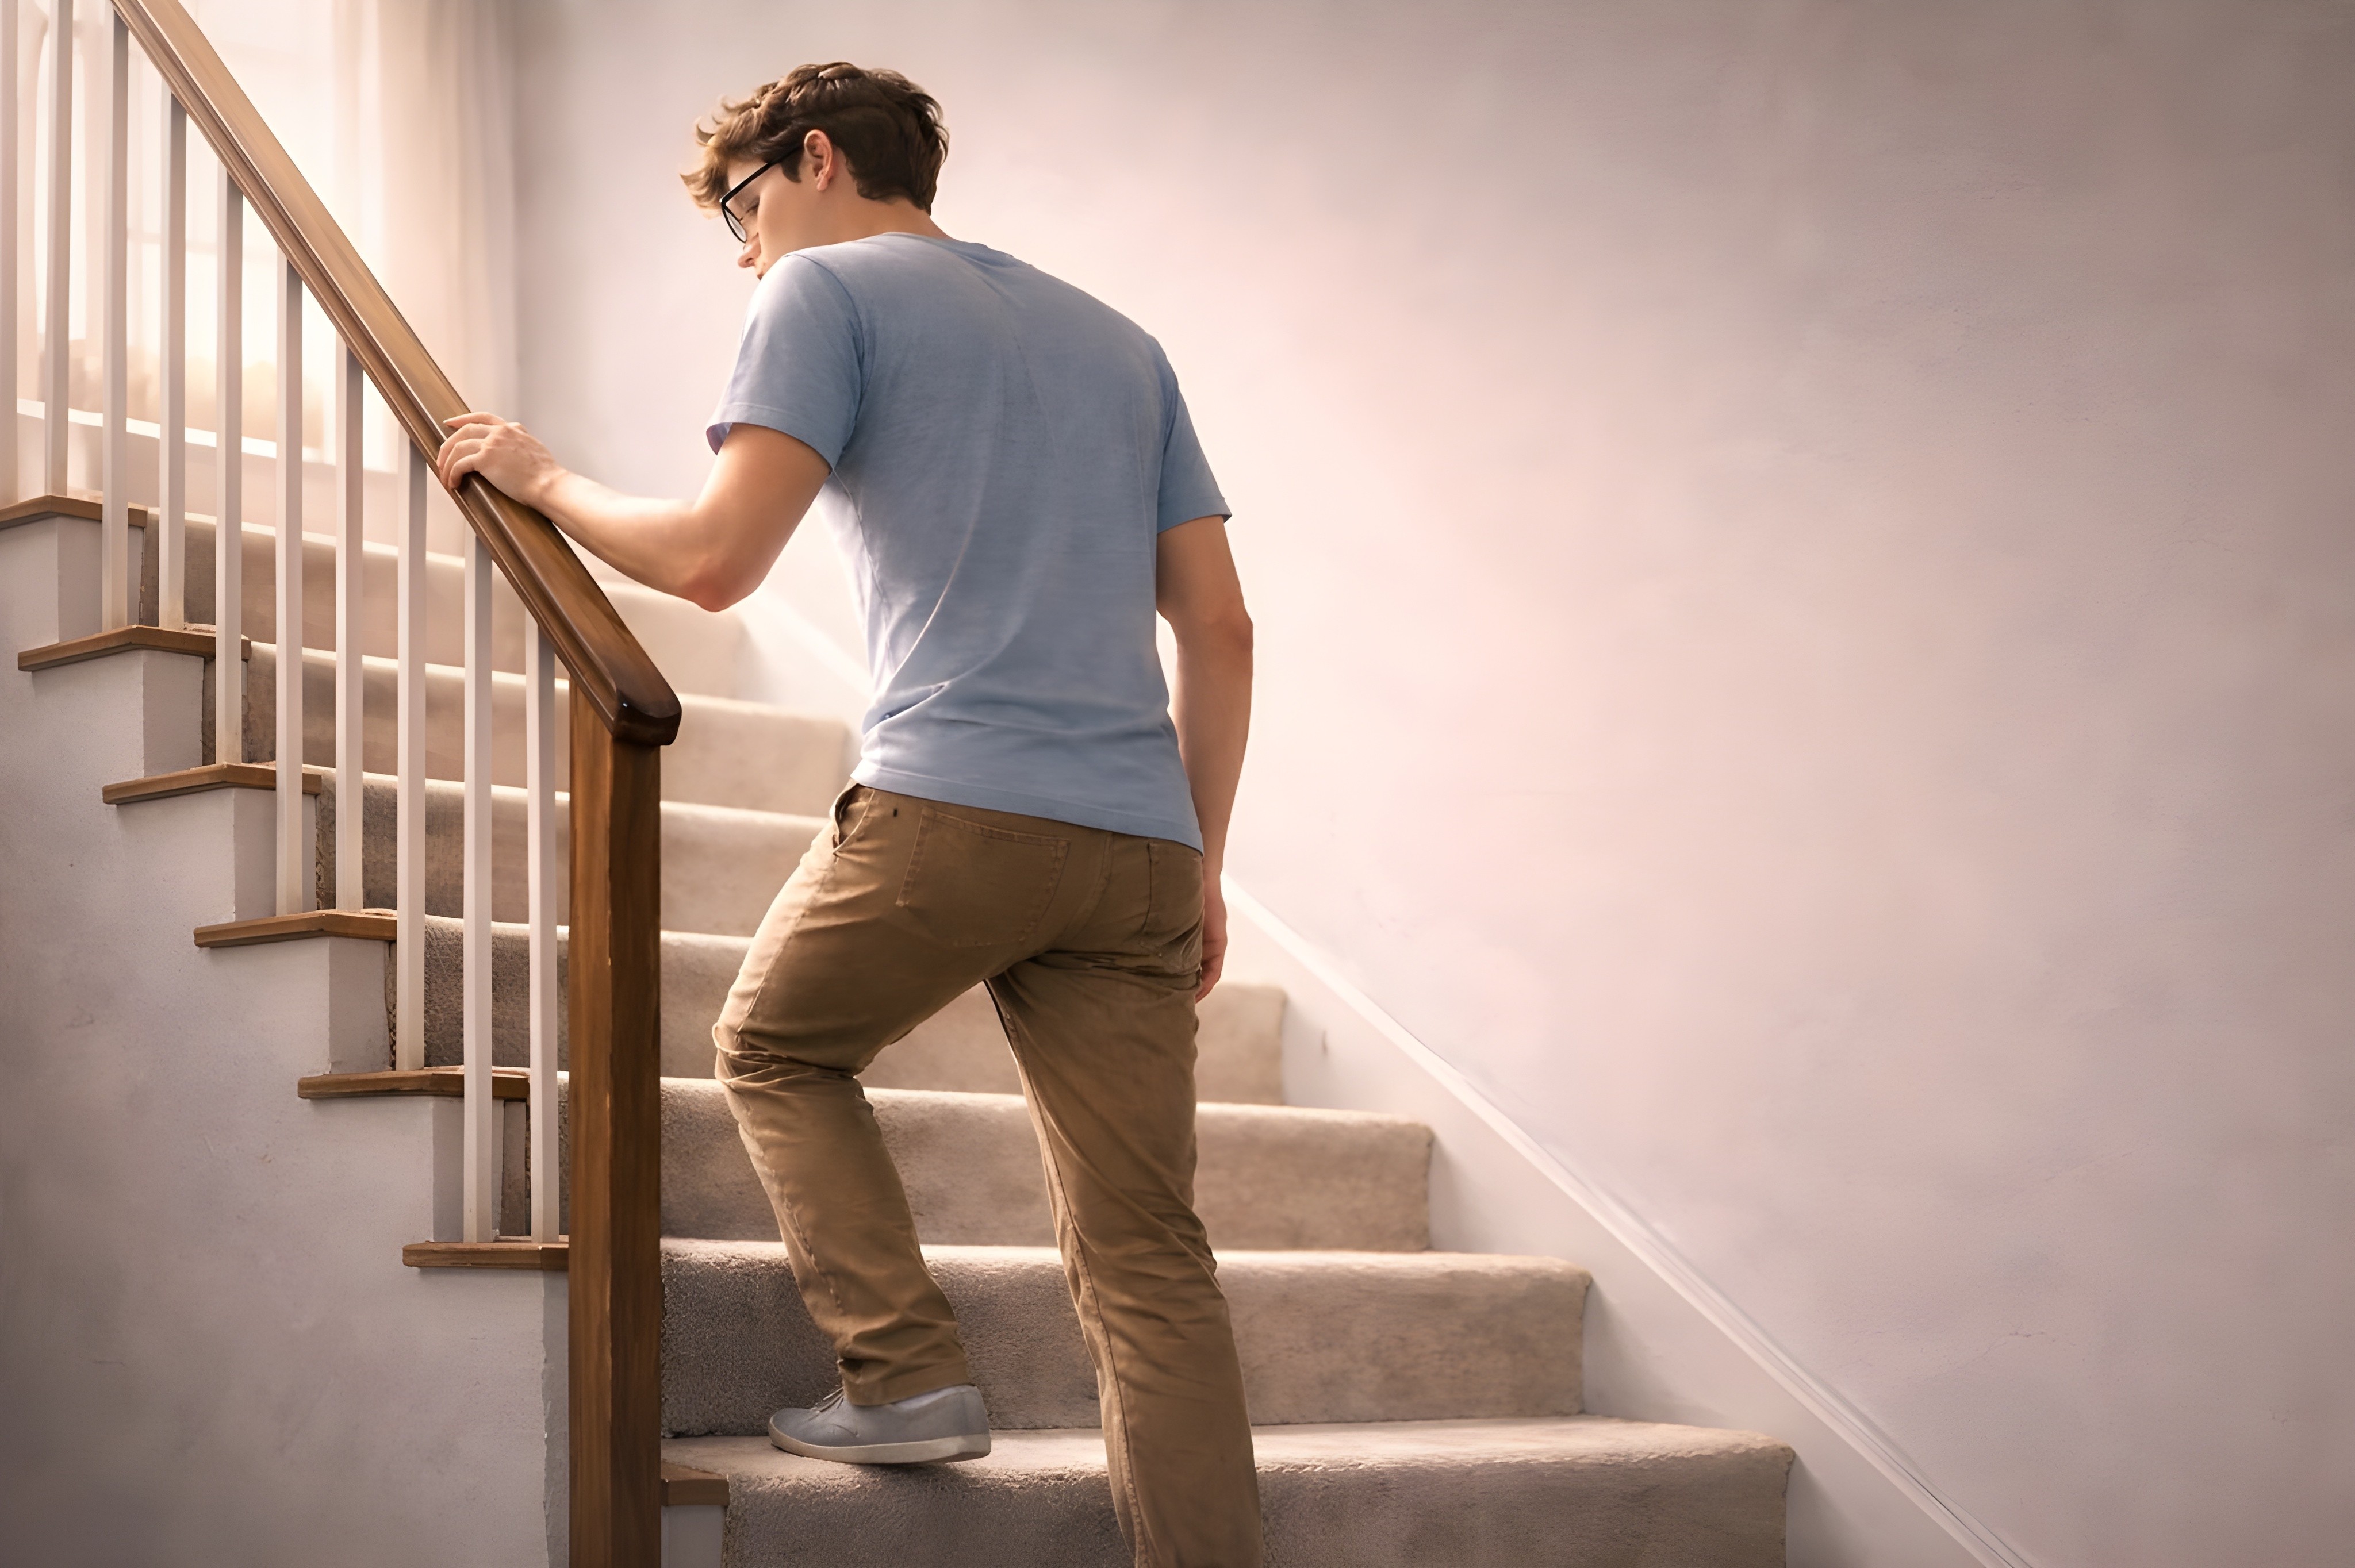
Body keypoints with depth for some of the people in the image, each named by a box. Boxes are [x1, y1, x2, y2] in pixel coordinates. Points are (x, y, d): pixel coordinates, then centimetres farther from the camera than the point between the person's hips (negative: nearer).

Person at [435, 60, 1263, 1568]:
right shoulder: (1119, 341, 25)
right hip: (1139, 846, 5)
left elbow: (715, 559, -7)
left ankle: (909, 1373, 9)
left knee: (777, 1047, 22)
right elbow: (1221, 626, 20)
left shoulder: (827, 290, 6)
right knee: (1145, 1254, 4)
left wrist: (543, 477, 10)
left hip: (948, 807, -5)